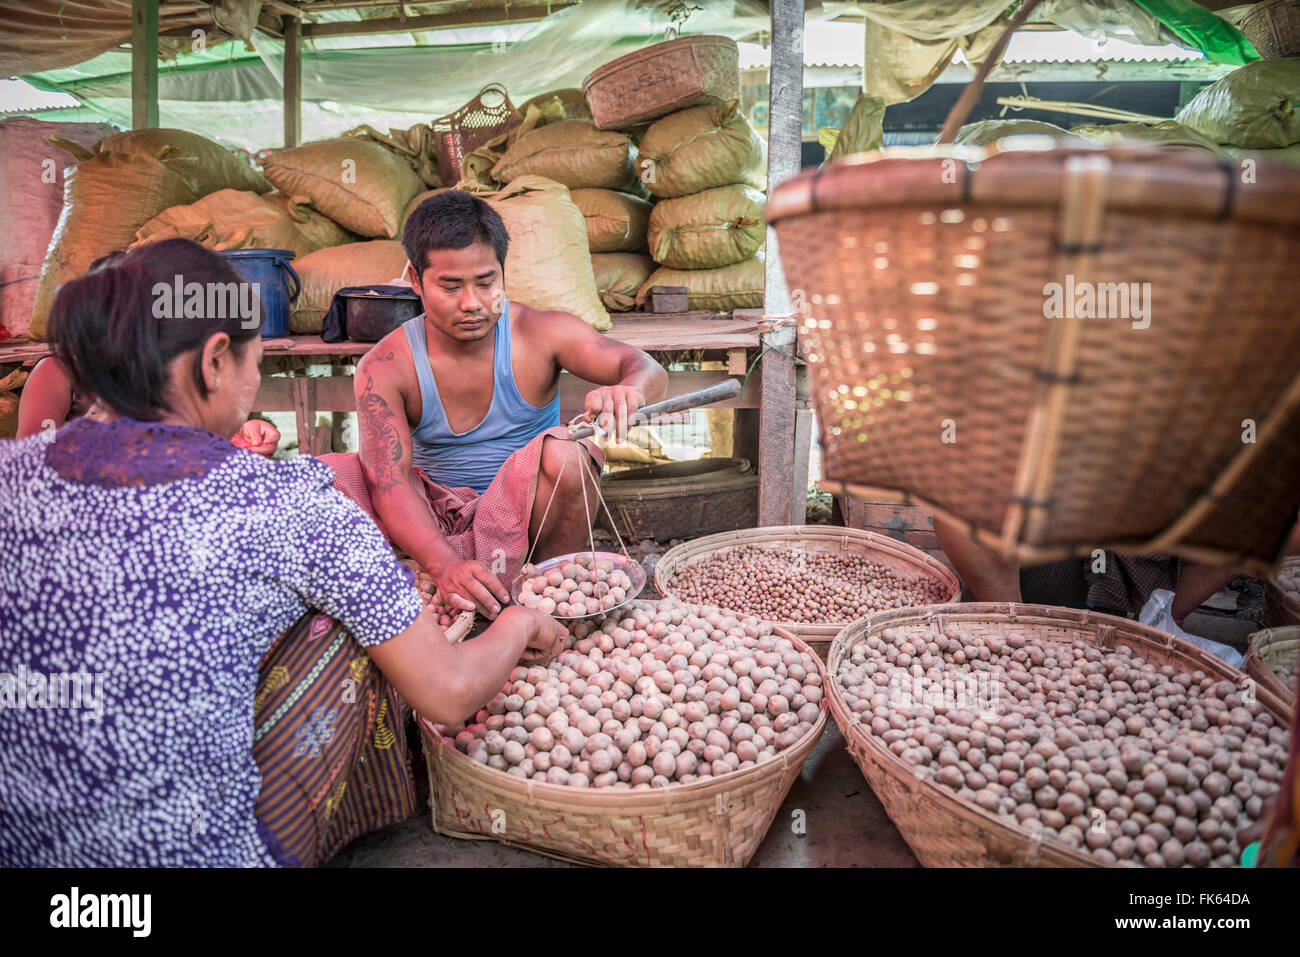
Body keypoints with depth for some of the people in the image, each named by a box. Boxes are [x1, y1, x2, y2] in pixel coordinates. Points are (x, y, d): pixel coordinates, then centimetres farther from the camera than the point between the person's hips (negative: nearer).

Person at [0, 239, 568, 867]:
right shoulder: (286, 503, -19)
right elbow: (449, 695, -14)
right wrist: (519, 626, 8)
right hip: (207, 851, -5)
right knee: (345, 625, 10)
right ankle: (365, 810, 35)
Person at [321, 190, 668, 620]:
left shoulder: (541, 333, -11)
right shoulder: (384, 368, -11)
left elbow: (648, 370, -18)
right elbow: (388, 478, -21)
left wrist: (629, 390, -46)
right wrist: (444, 565, -39)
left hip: (521, 519, 0)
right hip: (429, 522, 1)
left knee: (563, 452, -32)